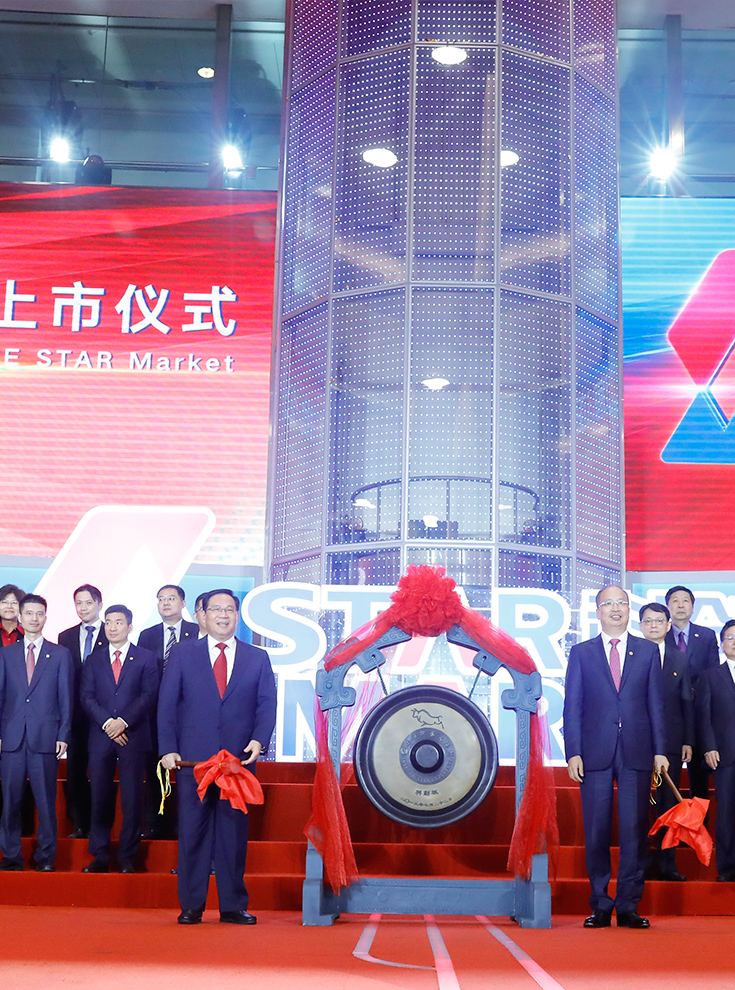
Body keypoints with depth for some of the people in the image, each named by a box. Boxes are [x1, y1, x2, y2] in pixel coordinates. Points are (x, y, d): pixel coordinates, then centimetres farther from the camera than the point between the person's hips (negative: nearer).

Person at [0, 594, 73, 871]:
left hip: (45, 737, -1)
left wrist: (63, 735, -2)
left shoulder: (60, 654, 8)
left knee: (46, 800, 1)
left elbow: (66, 698, 5)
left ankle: (46, 856, 11)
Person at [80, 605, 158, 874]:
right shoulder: (93, 659, 13)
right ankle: (100, 856, 10)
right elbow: (87, 697, 5)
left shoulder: (146, 658, 7)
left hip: (133, 736, -2)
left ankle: (127, 858, 6)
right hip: (100, 738, 2)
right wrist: (107, 723, -10)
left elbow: (149, 696, -2)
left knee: (132, 800, -1)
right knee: (100, 799, 2)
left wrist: (123, 721, -14)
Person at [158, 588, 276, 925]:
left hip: (239, 758, 1)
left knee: (235, 831, 4)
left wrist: (259, 739, -10)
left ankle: (234, 906, 13)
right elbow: (167, 704, 5)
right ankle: (191, 906, 11)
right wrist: (168, 749, -5)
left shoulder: (257, 658, 12)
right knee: (193, 832, 1)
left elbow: (267, 704, 7)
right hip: (193, 758, -1)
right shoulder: (182, 654, 9)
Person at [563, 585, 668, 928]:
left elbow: (656, 703, 9)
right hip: (596, 753, 0)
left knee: (635, 831, 0)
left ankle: (628, 907, 9)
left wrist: (660, 750, 1)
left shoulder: (648, 650, 11)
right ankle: (600, 906, 12)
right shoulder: (581, 653, 9)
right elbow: (572, 707, 5)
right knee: (596, 832, 2)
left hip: (637, 753, 0)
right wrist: (573, 753, -4)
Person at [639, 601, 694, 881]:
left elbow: (687, 701, 11)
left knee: (668, 803, 6)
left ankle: (666, 863, 13)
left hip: (671, 741, 3)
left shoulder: (680, 659, 12)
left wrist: (688, 741, 5)